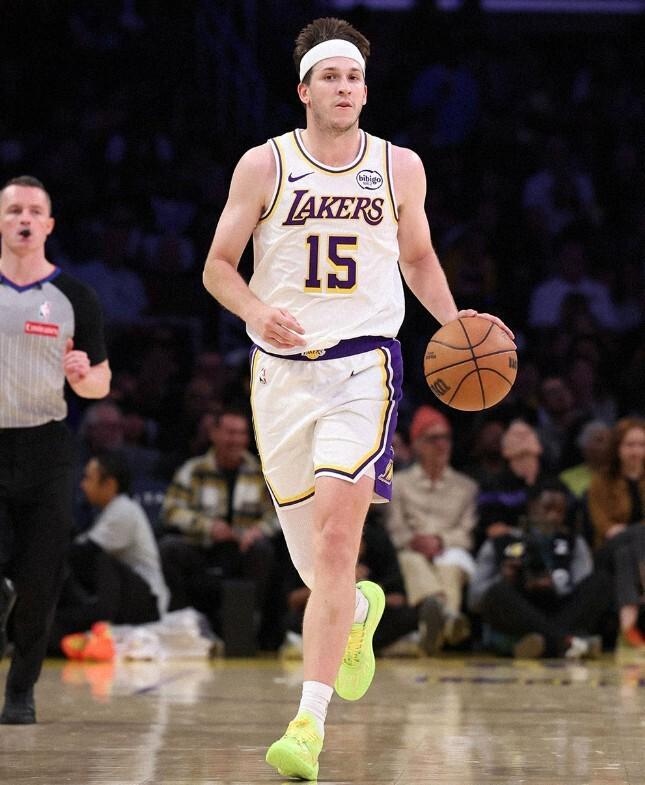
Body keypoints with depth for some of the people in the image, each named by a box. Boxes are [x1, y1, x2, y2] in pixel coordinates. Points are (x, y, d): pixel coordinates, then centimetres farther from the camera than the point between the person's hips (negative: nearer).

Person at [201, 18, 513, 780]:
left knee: (336, 539, -18)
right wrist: (256, 310, -16)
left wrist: (456, 325, 6)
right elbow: (217, 267, 4)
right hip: (281, 371, 1)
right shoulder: (264, 165, 1)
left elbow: (418, 258, 22)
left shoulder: (400, 168, 7)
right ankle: (360, 611, 48)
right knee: (311, 558, 10)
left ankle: (309, 723, -20)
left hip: (363, 367, -1)